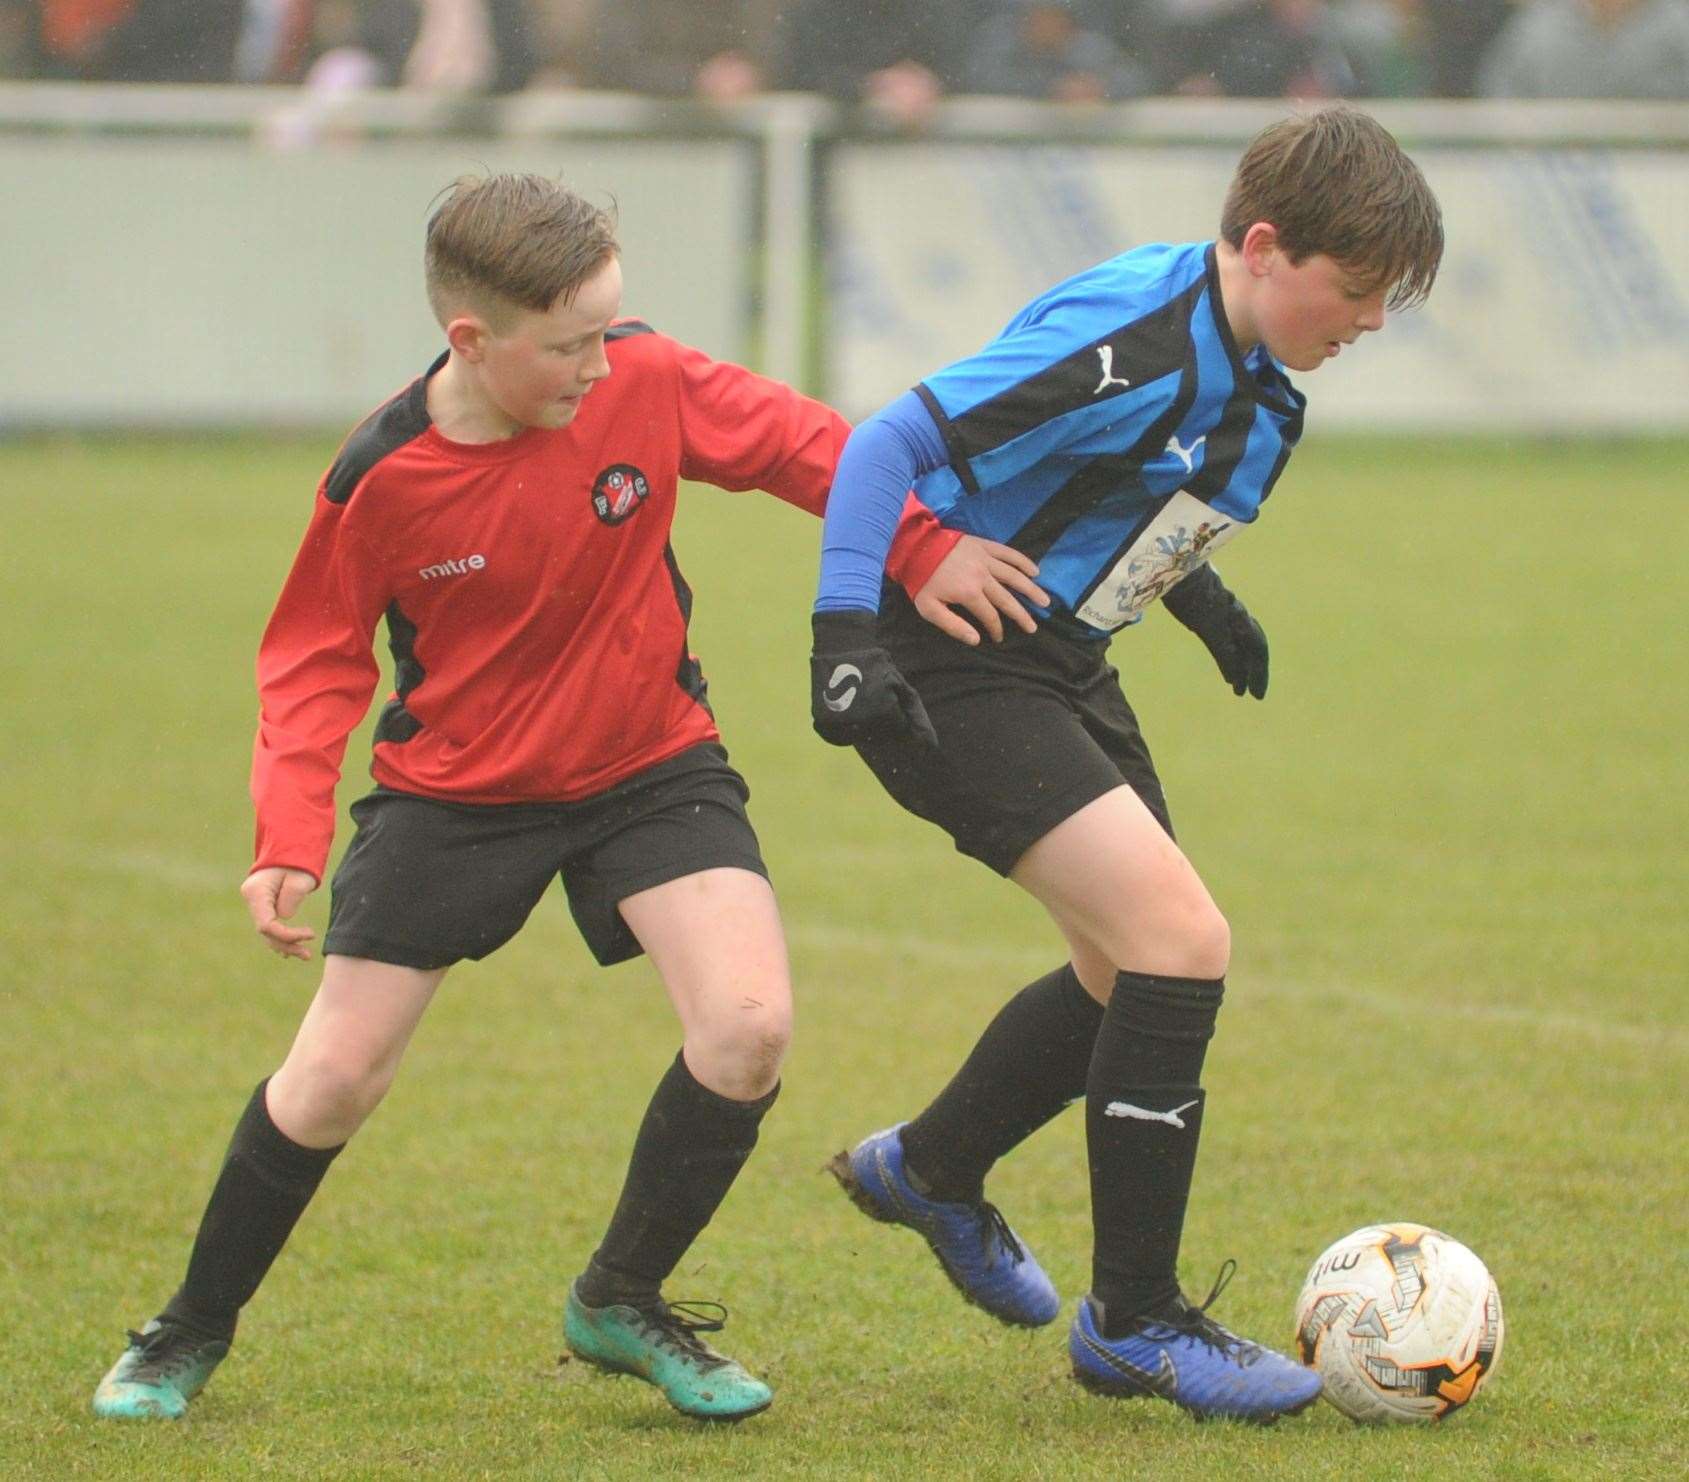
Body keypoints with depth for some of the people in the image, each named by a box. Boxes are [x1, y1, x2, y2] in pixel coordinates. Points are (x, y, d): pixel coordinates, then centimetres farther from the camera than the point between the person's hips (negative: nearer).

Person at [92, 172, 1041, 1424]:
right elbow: (317, 662, -9)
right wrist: (288, 838, -19)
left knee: (749, 1022, -18)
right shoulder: (381, 479, -21)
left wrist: (923, 551, -9)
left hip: (646, 762, 2)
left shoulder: (644, 383, -18)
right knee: (334, 1078, -3)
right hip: (453, 790, -2)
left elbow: (798, 443, -2)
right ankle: (194, 1329, 22)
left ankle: (621, 1302, 4)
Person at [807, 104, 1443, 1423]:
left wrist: (1196, 593, 29)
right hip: (949, 670, -10)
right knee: (1183, 942, -18)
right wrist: (846, 638, -33)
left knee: (1139, 972, 18)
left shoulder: (1258, 377, 3)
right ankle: (1135, 1322, -7)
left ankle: (932, 1171, 43)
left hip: (1064, 664, 10)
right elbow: (893, 444, -27)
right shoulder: (1128, 342, -26)